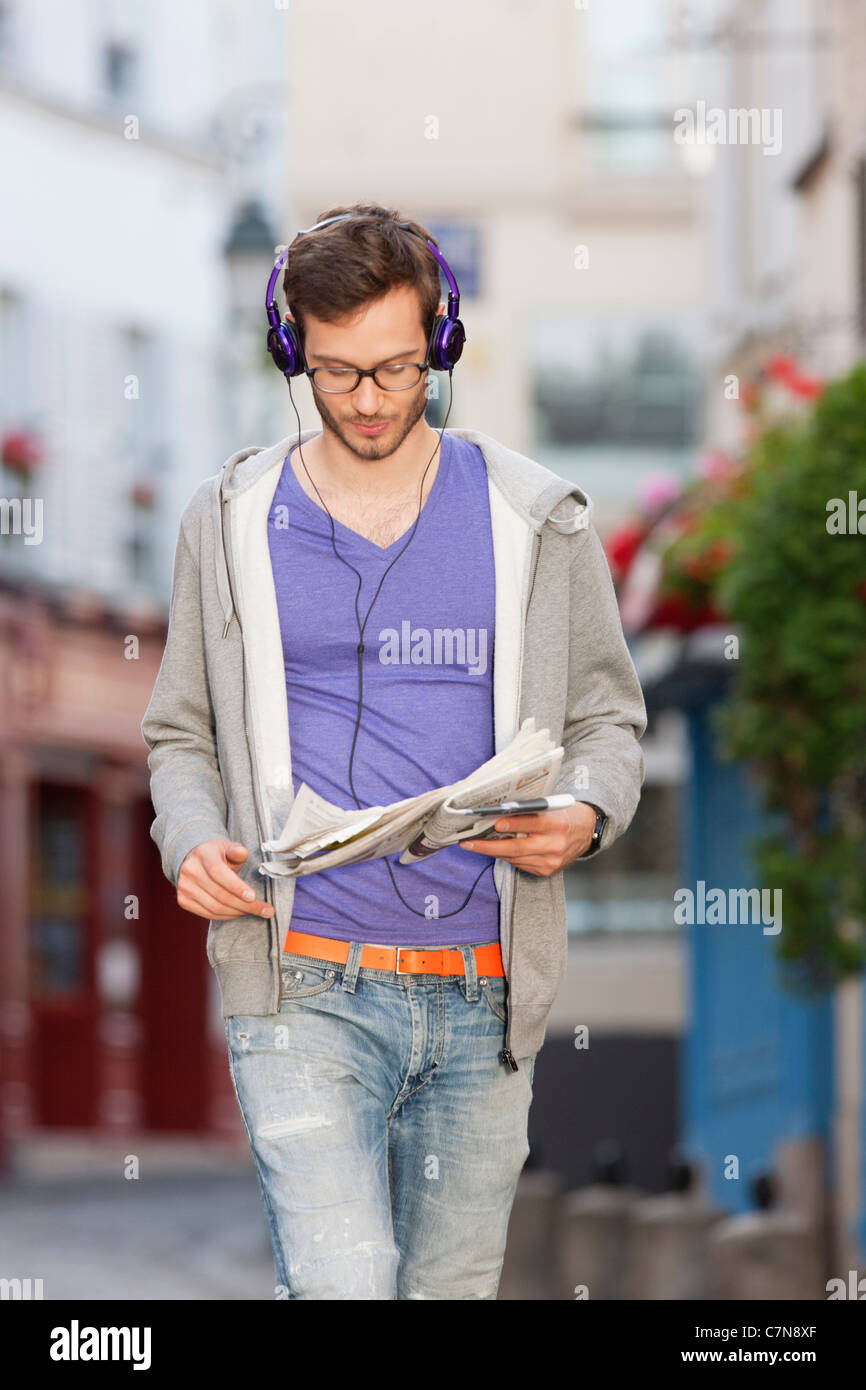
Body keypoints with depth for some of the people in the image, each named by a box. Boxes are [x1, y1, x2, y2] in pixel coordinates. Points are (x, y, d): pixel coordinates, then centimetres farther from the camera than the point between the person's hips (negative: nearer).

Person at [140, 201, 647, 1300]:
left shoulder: (534, 520, 7)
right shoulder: (232, 521, 7)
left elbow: (607, 718, 13)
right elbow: (181, 733, 15)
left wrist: (585, 818, -9)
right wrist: (191, 842, -7)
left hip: (482, 997, 2)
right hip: (307, 990, -2)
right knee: (340, 1289, -19)